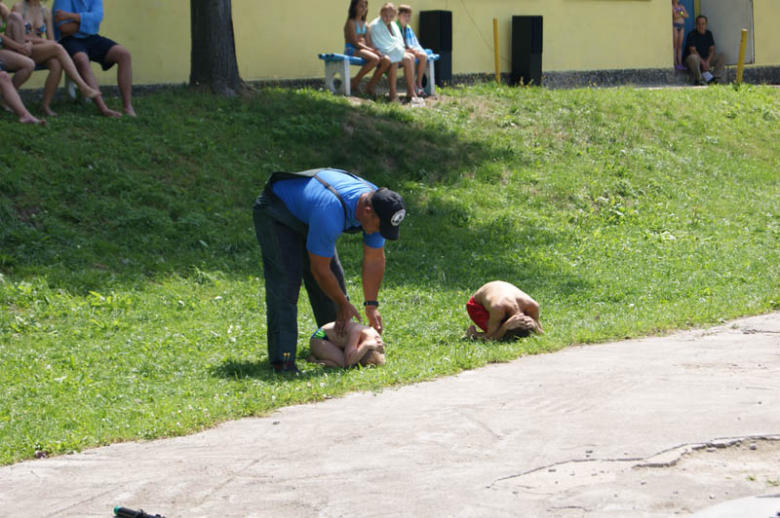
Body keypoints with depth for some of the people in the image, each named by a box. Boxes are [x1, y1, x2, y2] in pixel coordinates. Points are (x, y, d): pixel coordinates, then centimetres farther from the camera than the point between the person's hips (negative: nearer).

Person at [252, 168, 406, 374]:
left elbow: (375, 259, -4)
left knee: (334, 279, 6)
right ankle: (282, 360, -22)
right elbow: (319, 269, -28)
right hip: (275, 212, -8)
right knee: (285, 281, -19)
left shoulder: (378, 206, -18)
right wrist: (343, 304, -15)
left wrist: (371, 305, -4)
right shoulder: (330, 214, -42)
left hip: (305, 214, 8)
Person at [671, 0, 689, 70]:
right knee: (675, 45, -7)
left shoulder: (682, 6, 17)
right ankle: (675, 64, -8)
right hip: (674, 25, -6)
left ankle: (680, 63, 4)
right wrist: (682, 14, -3)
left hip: (682, 26, 6)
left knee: (680, 46, 5)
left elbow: (687, 15, 8)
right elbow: (675, 16, -15)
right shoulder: (672, 6, -3)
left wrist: (680, 14, -7)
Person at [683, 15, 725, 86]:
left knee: (722, 57, -12)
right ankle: (698, 79, -31)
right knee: (693, 57, -41)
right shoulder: (692, 34, -9)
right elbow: (693, 50, -17)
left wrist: (707, 61, -14)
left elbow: (712, 49, 4)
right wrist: (703, 62, -23)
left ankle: (716, 77, -24)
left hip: (706, 59, 6)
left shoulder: (708, 34, 9)